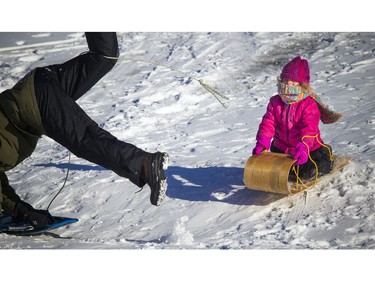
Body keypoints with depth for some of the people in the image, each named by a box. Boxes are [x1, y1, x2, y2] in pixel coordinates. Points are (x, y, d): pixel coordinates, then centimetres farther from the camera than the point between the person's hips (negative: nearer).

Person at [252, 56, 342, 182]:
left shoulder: (309, 104, -15)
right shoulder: (275, 102, 0)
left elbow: (309, 128, -26)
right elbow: (268, 123, -8)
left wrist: (303, 147, -43)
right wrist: (262, 142, -26)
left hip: (308, 148, -4)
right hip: (281, 149, 4)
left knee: (306, 174, -17)